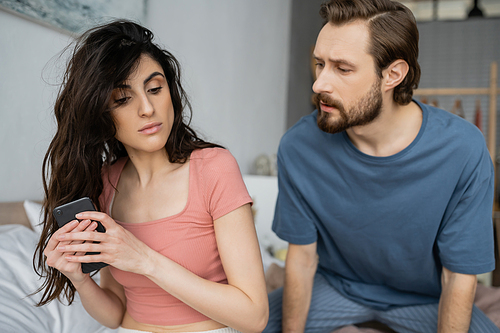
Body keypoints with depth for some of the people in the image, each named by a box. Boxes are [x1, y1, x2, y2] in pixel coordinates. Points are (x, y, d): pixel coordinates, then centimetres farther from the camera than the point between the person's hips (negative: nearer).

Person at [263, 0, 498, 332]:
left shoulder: (463, 150, -26)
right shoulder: (298, 146, -21)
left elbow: (459, 277, -17)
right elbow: (302, 257, -11)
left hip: (424, 297, 0)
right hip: (336, 284, 1)